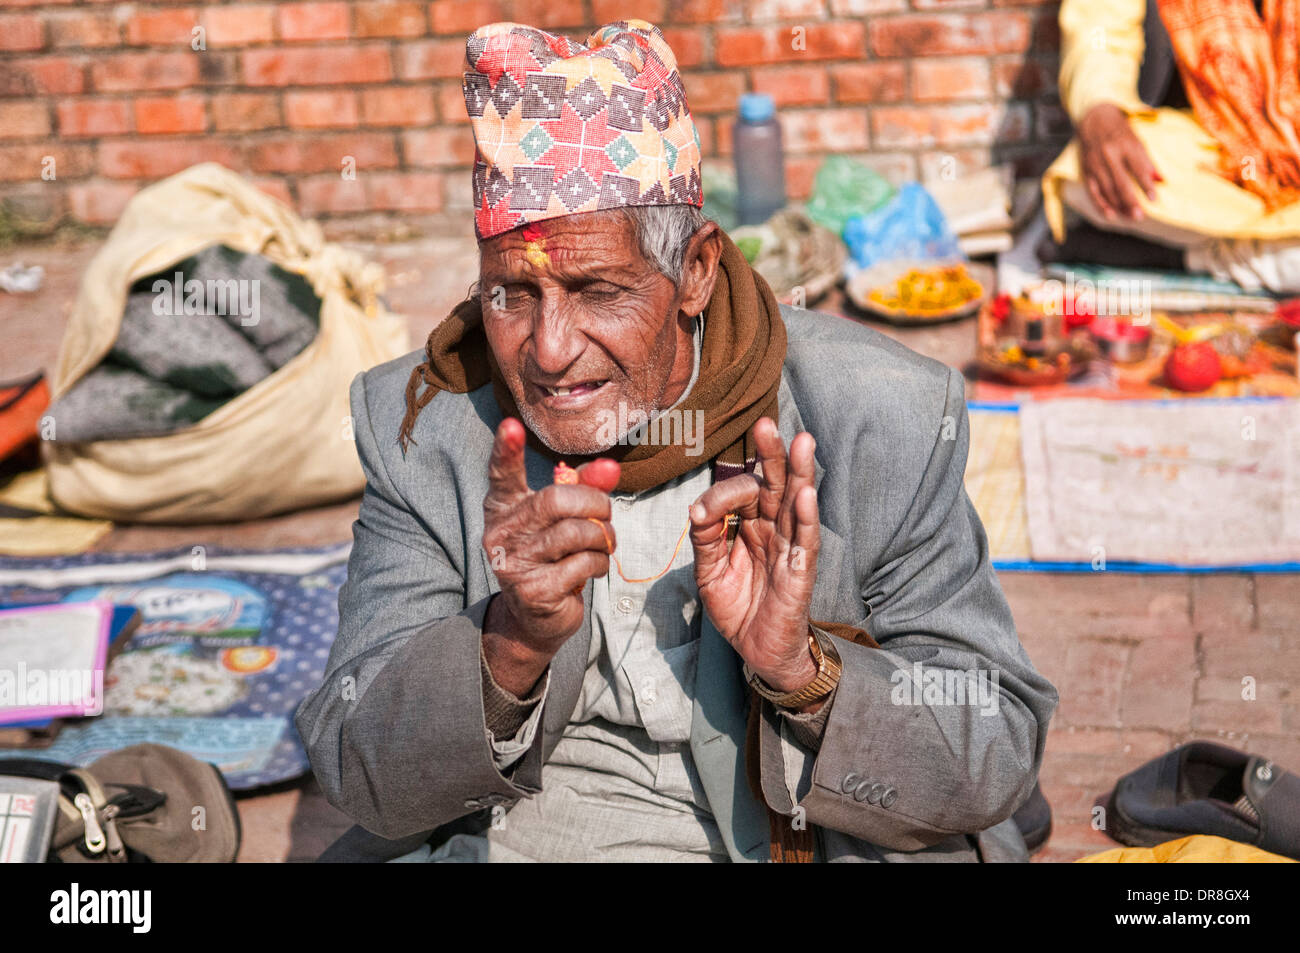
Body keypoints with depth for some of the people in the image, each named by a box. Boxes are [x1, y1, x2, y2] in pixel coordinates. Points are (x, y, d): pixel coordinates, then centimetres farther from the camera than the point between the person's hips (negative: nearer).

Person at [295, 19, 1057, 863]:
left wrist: (804, 672, -25)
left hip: (782, 844, 0)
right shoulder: (419, 425, -6)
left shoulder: (886, 424, -11)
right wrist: (512, 646, -27)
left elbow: (995, 770, -8)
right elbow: (363, 782, -9)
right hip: (495, 842, 0)